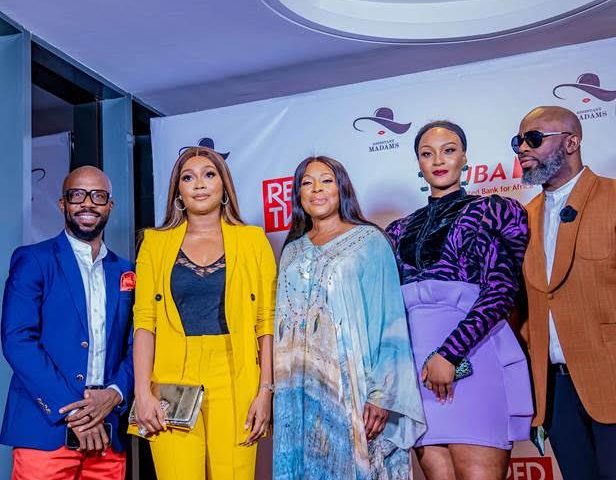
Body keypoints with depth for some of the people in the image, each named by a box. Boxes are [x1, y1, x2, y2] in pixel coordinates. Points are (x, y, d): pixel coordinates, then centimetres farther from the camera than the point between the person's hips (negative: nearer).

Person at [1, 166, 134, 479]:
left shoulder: (125, 272, 13)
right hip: (45, 431, -3)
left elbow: (133, 348, 10)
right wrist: (72, 410, -14)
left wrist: (114, 394, -10)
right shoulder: (32, 260, 1)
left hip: (108, 434, 4)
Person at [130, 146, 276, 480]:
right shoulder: (156, 243, 9)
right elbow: (144, 321, 3)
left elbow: (266, 322, 4)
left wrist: (265, 390, -5)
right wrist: (142, 392, -7)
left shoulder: (252, 240, 8)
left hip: (233, 382, 0)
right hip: (173, 383, 0)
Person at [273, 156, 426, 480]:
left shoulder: (369, 241, 1)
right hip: (297, 392, 4)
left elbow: (390, 321, -5)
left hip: (349, 387, -4)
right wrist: (274, 391, 8)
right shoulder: (293, 251, 16)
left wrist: (381, 395, -14)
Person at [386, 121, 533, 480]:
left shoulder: (497, 211, 7)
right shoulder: (401, 230, 19)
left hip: (473, 359, -4)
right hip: (417, 364, 4)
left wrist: (450, 353, -15)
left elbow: (502, 291, -6)